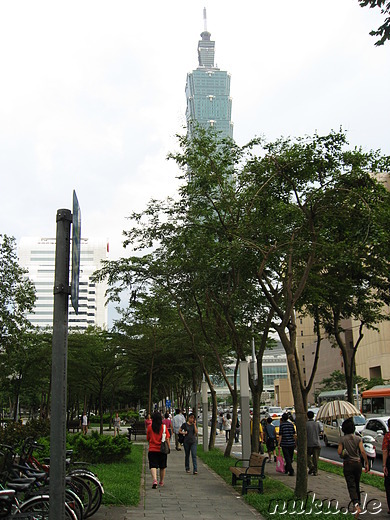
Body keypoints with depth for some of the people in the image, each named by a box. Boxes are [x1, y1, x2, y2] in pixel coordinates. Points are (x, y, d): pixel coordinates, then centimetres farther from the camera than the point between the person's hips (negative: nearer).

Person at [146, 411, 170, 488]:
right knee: (162, 467, 17)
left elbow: (148, 439, 6)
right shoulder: (164, 427, -6)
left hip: (152, 450, -1)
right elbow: (167, 439, -7)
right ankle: (161, 482, 29)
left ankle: (154, 480, -26)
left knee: (153, 466, -3)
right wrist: (169, 447, 5)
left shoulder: (149, 427, -4)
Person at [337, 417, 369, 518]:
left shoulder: (342, 439, -7)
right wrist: (366, 463, -8)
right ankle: (358, 503, 32)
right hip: (357, 463, 3)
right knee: (357, 485, 20)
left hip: (348, 464, -3)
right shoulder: (358, 438, -2)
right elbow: (362, 451, -11)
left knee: (351, 486, -6)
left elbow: (339, 452, -11)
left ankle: (356, 505, -24)